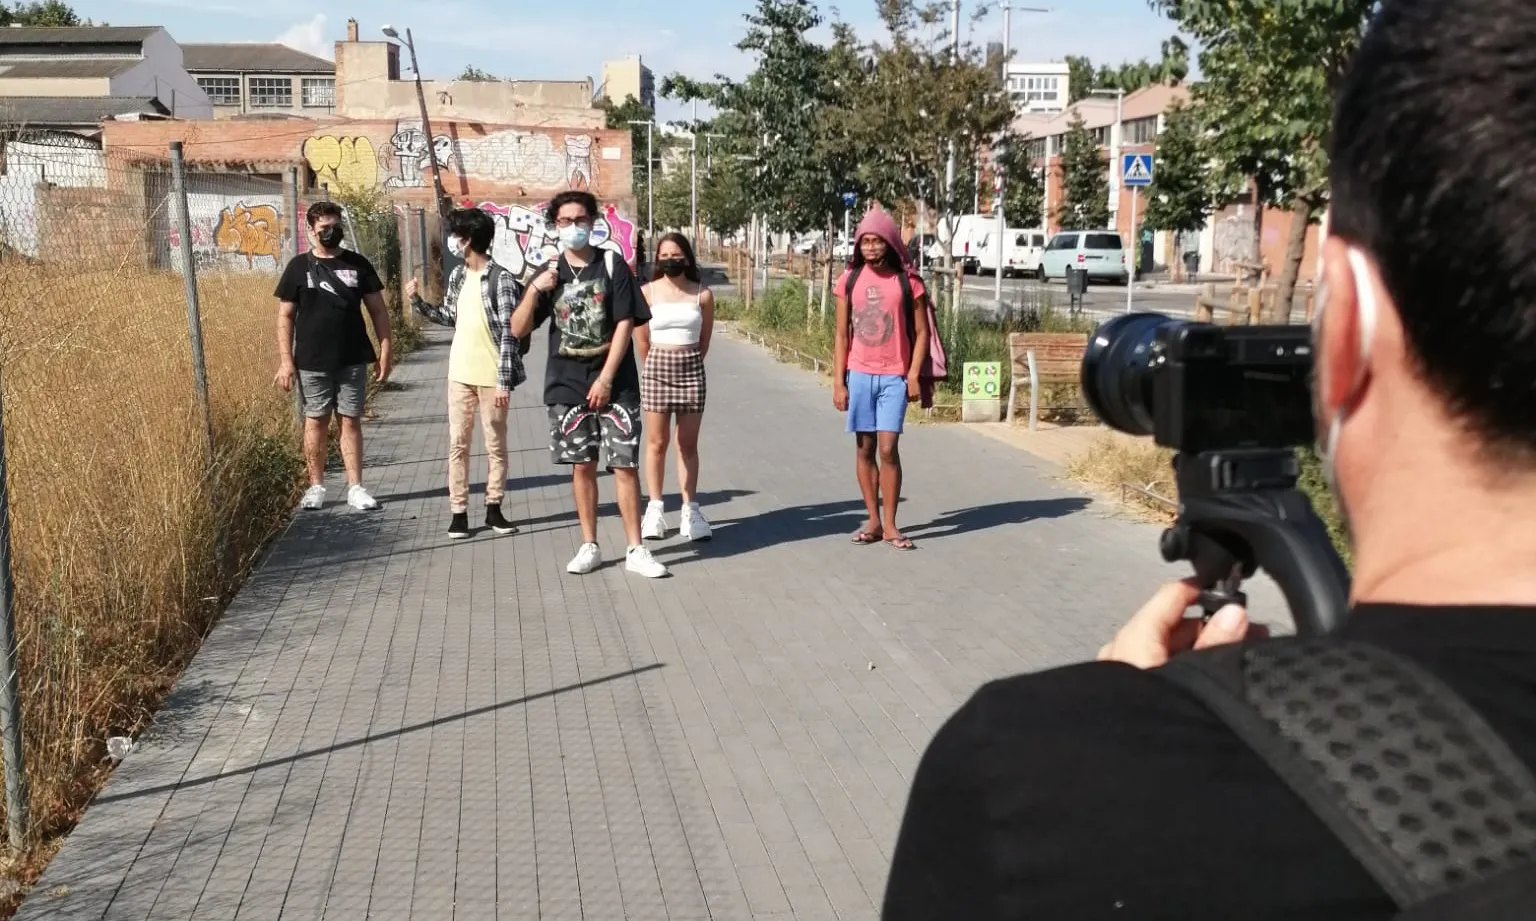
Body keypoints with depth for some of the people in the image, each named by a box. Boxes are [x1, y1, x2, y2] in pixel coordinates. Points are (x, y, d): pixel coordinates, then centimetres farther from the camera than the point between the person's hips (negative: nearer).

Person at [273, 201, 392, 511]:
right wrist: (285, 361, -5)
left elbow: (378, 310, 7)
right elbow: (285, 316, 1)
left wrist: (385, 350, -1)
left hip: (353, 360, 1)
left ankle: (355, 487, 8)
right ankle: (316, 486, 17)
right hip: (312, 363, -1)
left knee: (351, 421, 4)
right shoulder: (299, 267, 0)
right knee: (316, 421, 7)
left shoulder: (357, 264, 4)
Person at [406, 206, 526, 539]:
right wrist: (418, 302, 7)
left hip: (491, 376, -6)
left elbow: (508, 333, -16)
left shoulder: (501, 278, -14)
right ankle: (458, 512, 12)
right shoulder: (458, 275, 7)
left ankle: (493, 508, 18)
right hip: (460, 374, 6)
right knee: (458, 444, 6)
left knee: (496, 445, 6)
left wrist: (504, 381, -19)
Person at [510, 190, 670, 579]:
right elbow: (518, 330, 4)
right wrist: (534, 291, -13)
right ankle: (589, 546, 17)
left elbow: (625, 324, -7)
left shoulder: (612, 265, -1)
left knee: (625, 466, -3)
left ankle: (636, 550, 4)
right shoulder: (548, 273, 7)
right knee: (582, 466, 8)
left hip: (615, 384, -2)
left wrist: (606, 379, -12)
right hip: (567, 385, 3)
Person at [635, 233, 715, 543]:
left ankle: (690, 509, 8)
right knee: (657, 442, 4)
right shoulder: (647, 292, -2)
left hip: (691, 369, 0)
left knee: (688, 444, 5)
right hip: (656, 368, 0)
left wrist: (687, 363, 12)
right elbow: (641, 339, 5)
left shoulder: (702, 294, -1)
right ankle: (655, 508, 9)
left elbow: (705, 338, 8)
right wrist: (657, 366, 10)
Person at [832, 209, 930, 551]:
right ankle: (873, 521, 16)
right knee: (864, 449, 7)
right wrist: (838, 382, 0)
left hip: (894, 377, -2)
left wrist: (914, 375, -7)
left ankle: (890, 525, 4)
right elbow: (841, 334, 4)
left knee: (888, 449, -6)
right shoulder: (849, 280, 2)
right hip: (859, 375, 2)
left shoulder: (907, 281, -2)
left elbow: (921, 332, 1)